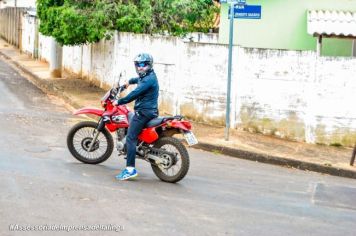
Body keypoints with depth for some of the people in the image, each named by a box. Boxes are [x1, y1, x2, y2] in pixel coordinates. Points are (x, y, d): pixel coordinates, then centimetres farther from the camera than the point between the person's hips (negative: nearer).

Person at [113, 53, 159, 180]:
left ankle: (130, 169, -25)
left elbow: (135, 93, -23)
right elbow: (139, 79, 42)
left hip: (143, 112, -11)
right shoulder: (147, 76, 16)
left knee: (130, 138, -17)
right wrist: (130, 81, 56)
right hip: (149, 111, 11)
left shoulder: (149, 79, -16)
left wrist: (119, 102, -18)